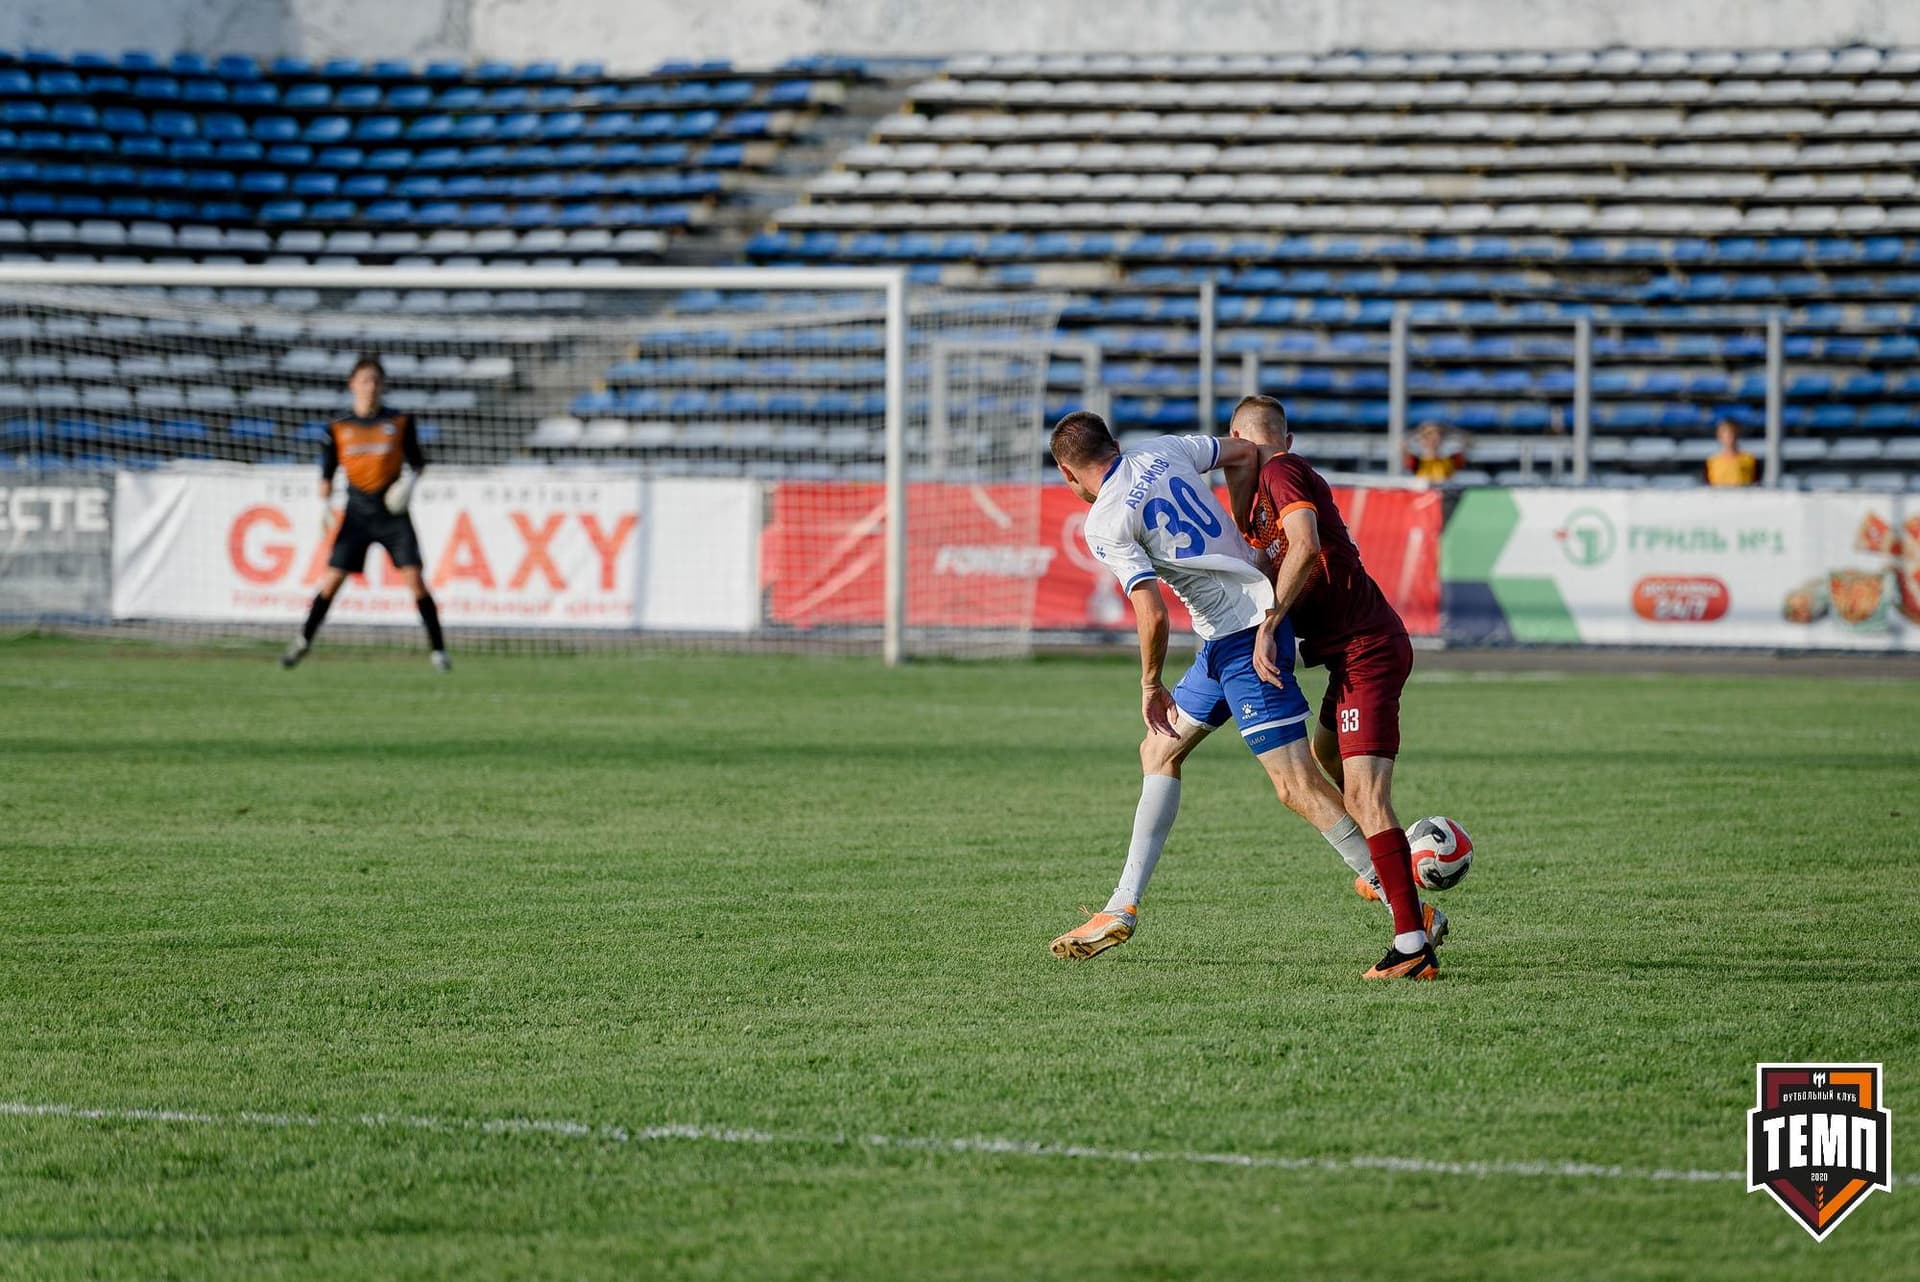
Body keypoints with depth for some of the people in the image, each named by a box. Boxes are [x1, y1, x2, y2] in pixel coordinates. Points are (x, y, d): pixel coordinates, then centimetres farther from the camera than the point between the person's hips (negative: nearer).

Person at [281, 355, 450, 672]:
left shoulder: (399, 423, 2)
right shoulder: (338, 429, 3)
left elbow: (418, 461, 10)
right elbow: (327, 472, 10)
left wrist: (409, 482, -10)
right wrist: (325, 504, -5)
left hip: (392, 511, -1)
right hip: (357, 513, 1)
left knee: (414, 577, -11)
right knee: (332, 579, -4)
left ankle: (438, 650, -5)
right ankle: (303, 641, 13)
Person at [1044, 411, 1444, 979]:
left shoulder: (1105, 524, -13)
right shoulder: (1161, 452, 8)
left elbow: (1152, 614, -20)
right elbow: (1245, 452, 18)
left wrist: (1151, 686, -5)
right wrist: (1240, 532, 23)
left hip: (1243, 641, -10)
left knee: (1298, 787, -11)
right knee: (1159, 751, 17)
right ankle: (1122, 911, 20)